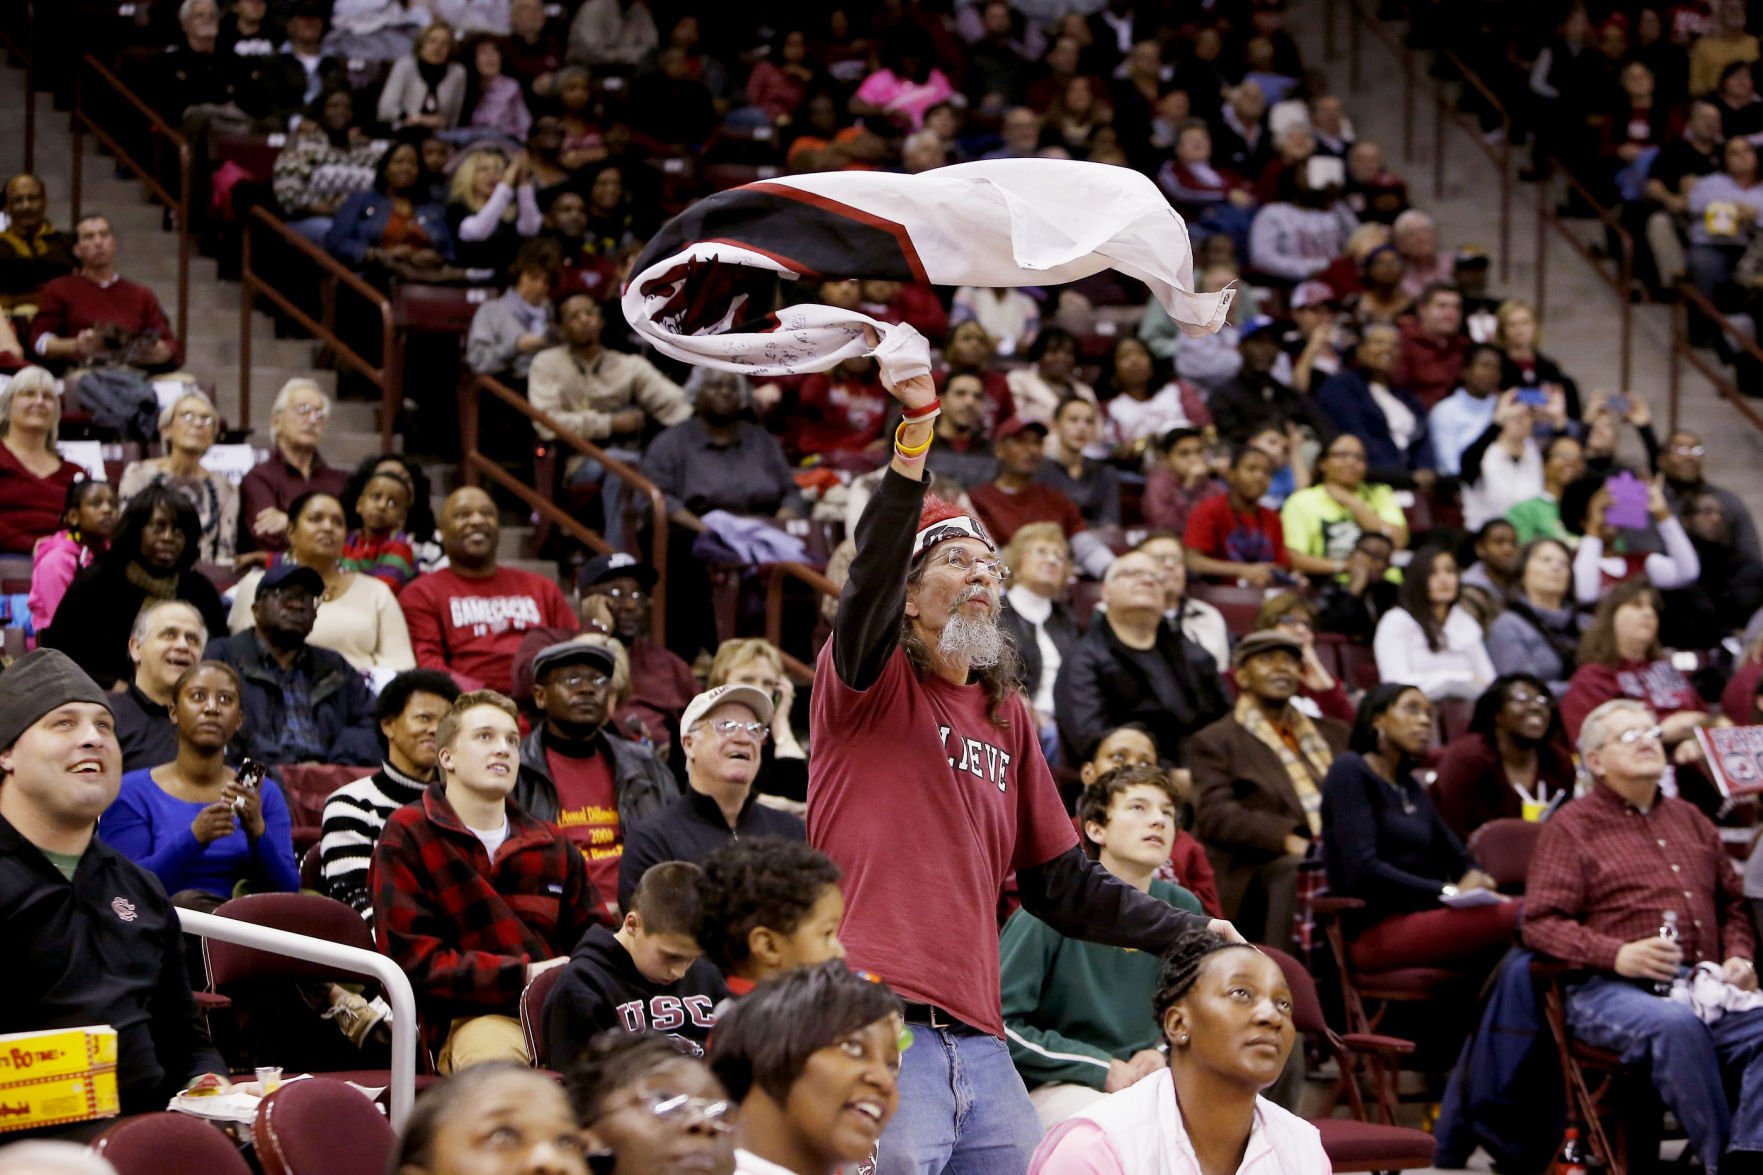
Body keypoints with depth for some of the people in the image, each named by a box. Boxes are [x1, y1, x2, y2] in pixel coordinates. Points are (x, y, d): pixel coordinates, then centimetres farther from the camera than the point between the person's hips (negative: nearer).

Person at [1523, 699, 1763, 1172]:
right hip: (1610, 990, -5)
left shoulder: (1688, 820, 28)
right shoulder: (1572, 826, 10)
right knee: (1676, 1025, -38)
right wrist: (1618, 955, -16)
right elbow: (1540, 923, -1)